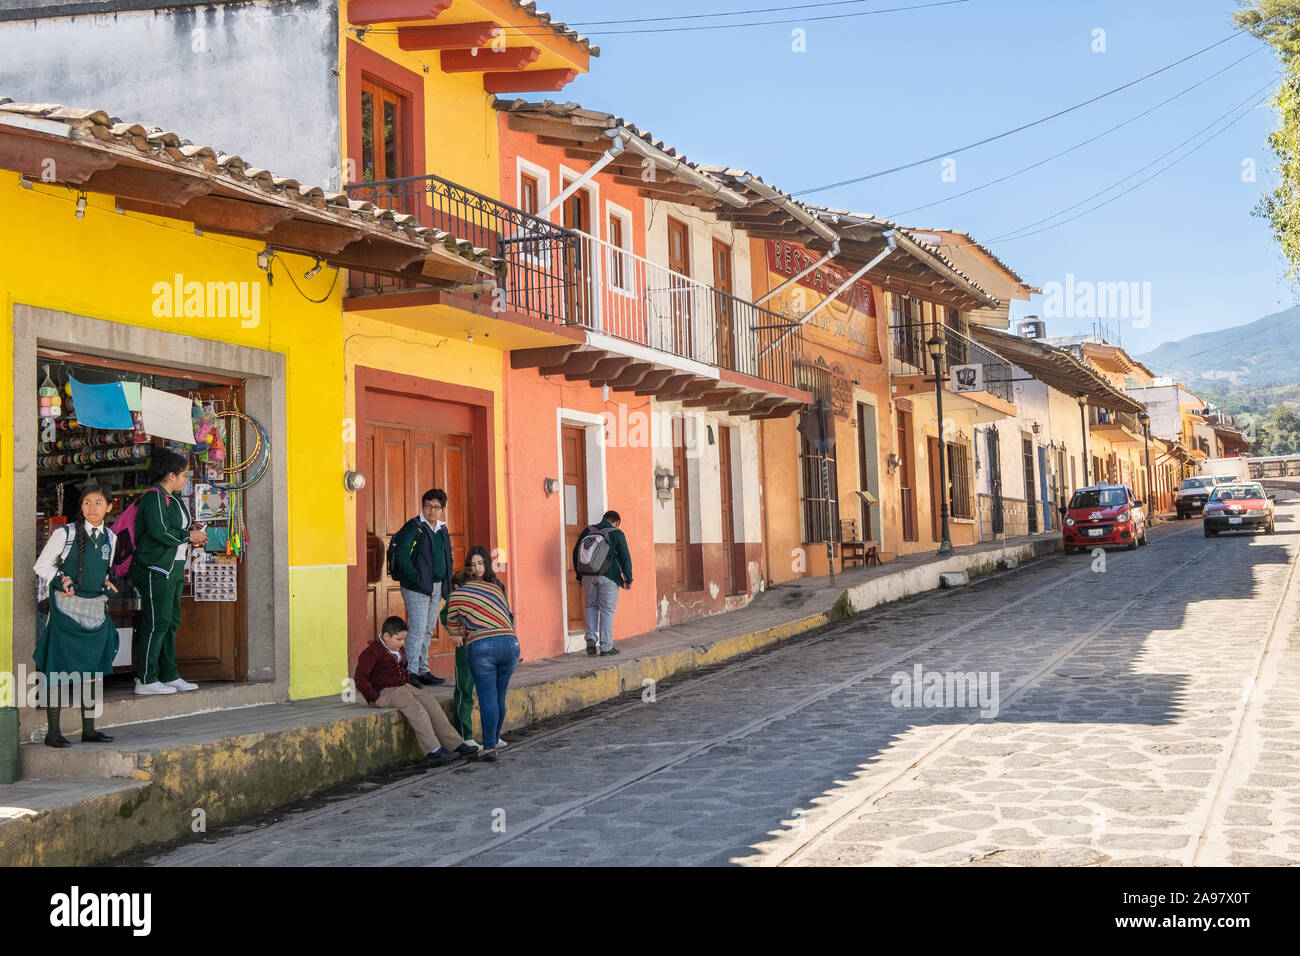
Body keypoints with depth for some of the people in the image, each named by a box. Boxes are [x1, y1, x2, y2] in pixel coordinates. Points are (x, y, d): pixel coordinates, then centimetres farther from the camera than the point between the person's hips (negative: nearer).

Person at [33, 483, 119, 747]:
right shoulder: (65, 534, -7)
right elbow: (42, 566, 1)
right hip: (67, 608, -5)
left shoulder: (110, 538, 8)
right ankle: (53, 732, 5)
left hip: (96, 609, 5)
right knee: (59, 670, -4)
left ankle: (88, 729, 20)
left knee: (91, 670, 10)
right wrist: (62, 579, -16)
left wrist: (107, 583, 2)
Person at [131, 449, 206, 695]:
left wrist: (194, 535, 6)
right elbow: (159, 531, -24)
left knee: (171, 622, 12)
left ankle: (169, 676, 18)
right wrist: (188, 536, -14)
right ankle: (145, 681, -4)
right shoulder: (154, 497, -13)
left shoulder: (174, 499, 18)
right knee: (156, 623, -9)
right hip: (154, 570, -10)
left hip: (173, 568, 10)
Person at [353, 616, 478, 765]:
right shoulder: (373, 652, -11)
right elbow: (360, 678, -18)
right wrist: (375, 698, -20)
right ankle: (434, 751, -34)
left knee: (429, 701, -14)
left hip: (403, 687, 8)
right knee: (416, 708, -29)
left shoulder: (399, 649, 17)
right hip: (385, 692, -8)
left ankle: (455, 744, -19)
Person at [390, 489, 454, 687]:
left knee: (428, 630, 12)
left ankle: (422, 671, 19)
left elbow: (448, 559, 24)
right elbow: (401, 555, -17)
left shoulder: (443, 531, 14)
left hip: (436, 588, 8)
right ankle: (410, 672, -9)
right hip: (416, 588, -8)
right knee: (418, 630, -11)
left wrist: (446, 586, 13)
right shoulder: (413, 527, -9)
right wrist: (416, 578, -20)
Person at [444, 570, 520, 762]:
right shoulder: (495, 588, 24)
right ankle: (494, 742, 21)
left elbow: (453, 628, 23)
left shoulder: (456, 596, 12)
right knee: (499, 697, 12)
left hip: (482, 646, -4)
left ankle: (489, 748, -5)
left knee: (487, 697, -4)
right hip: (511, 643, 4)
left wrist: (458, 637, 47)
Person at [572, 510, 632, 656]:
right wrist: (628, 579, 3)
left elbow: (576, 553, 14)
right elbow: (625, 558, -3)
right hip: (609, 576, -3)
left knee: (591, 606, 19)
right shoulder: (617, 534, 0)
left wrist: (579, 576, 20)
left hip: (588, 576, 4)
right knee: (607, 609, 3)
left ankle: (591, 638, 4)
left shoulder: (587, 532, 12)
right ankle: (606, 646, 4)